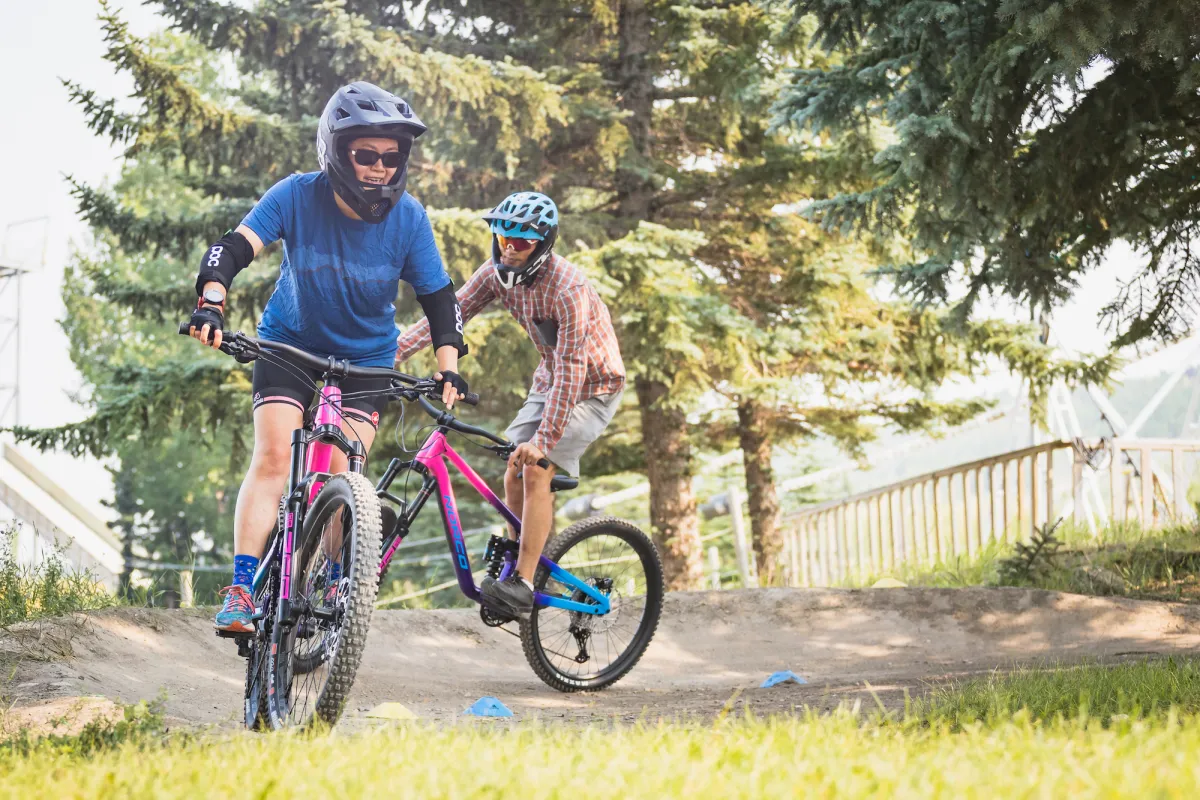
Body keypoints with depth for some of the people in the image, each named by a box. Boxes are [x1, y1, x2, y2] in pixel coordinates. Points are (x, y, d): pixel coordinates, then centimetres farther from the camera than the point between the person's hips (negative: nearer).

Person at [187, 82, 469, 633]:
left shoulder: (408, 218, -15)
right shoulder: (297, 196, -20)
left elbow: (439, 298, -7)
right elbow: (233, 247, -23)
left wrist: (448, 367, -18)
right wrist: (211, 302, -41)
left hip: (366, 360, 1)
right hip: (289, 345, -1)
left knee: (340, 472, -11)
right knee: (275, 457, -16)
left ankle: (336, 588, 6)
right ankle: (241, 589, -17)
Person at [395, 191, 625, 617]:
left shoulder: (568, 288, -32)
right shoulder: (498, 273, -10)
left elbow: (571, 368, -35)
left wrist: (544, 439, -39)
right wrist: (392, 352, -23)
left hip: (590, 387, -7)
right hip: (550, 381, 7)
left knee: (535, 470, -19)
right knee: (514, 476, 1)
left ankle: (523, 586, -19)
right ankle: (521, 567, 16)